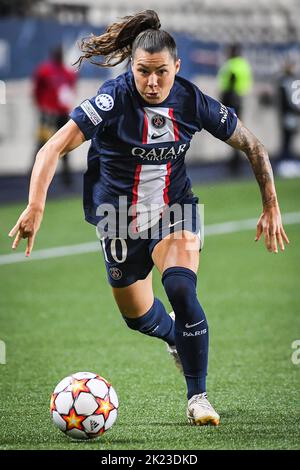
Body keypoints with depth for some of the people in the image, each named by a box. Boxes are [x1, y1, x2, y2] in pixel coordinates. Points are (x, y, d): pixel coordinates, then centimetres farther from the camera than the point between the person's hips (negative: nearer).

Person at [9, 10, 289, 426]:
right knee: (137, 316, 15)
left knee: (180, 289, -27)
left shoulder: (192, 102, -14)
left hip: (174, 212, 0)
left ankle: (198, 397, -14)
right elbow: (54, 149, -30)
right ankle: (176, 335, 53)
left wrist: (271, 208, -3)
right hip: (119, 220, 0)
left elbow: (251, 145, -1)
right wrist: (35, 207, -42)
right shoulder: (114, 99, -23)